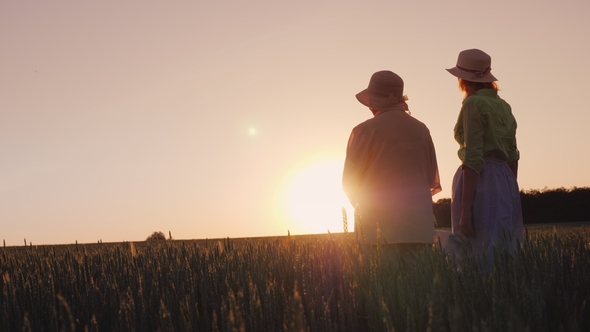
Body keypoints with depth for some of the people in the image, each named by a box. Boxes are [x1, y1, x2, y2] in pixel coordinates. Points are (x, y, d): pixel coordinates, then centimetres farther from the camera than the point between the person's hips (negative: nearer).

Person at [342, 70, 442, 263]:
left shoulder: (366, 130, -6)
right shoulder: (420, 129, 7)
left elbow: (350, 182, 1)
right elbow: (431, 177, 14)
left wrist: (363, 206, 20)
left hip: (379, 225, -4)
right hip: (416, 223, 4)